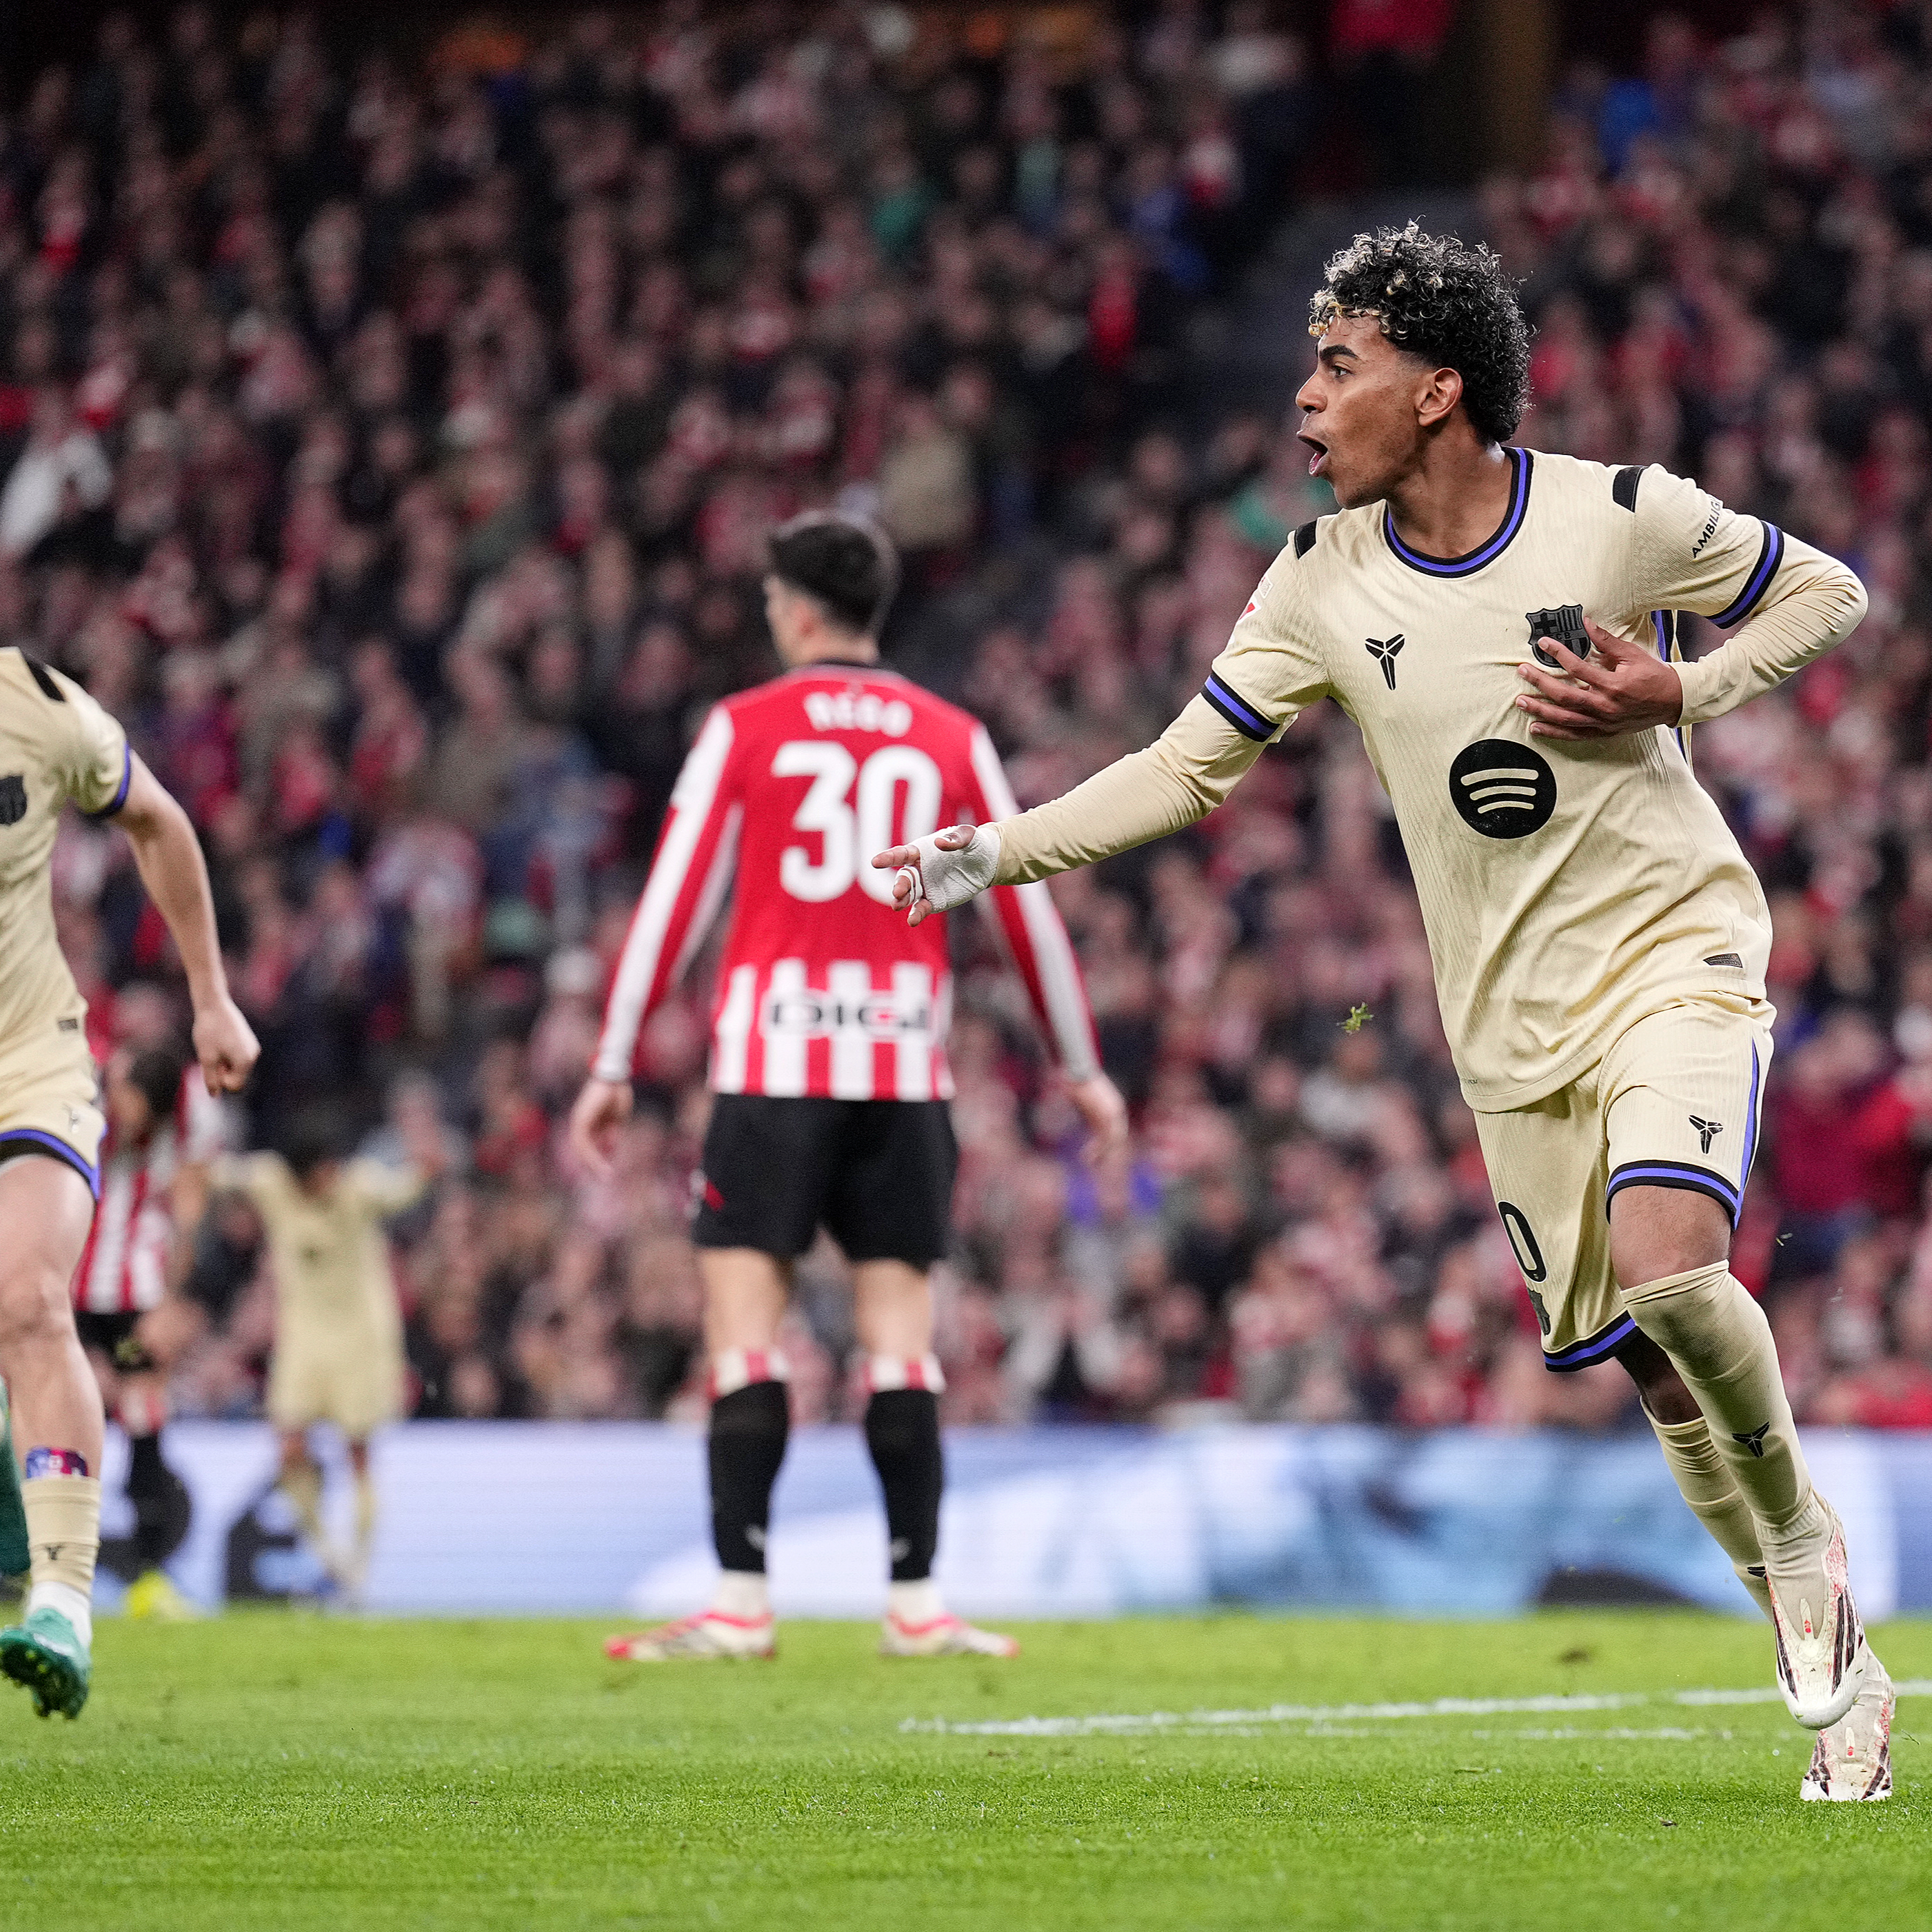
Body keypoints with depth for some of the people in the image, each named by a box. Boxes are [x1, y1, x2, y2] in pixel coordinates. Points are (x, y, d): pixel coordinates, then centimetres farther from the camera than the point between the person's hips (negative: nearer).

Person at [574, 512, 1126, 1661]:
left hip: (772, 1062, -2)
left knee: (746, 1329, -2)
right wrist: (1082, 1068, 21)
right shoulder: (952, 739, 9)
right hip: (906, 1068, 2)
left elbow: (674, 902, -1)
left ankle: (741, 1603, -7)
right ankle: (917, 1603, 3)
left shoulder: (746, 729, 2)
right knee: (902, 1334, 5)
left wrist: (614, 1067, 3)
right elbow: (1029, 912, 12)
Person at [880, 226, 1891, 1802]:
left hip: (1675, 951, -4)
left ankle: (1805, 1535, 0)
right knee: (1646, 1358, 2)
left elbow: (1830, 592, 4)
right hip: (1514, 1019, 4)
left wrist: (1676, 692, -12)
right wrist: (990, 854, -5)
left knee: (1667, 1267, -28)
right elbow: (1188, 768, 6)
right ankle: (1838, 1666, 18)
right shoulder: (1324, 583, 0)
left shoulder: (1620, 515, -10)